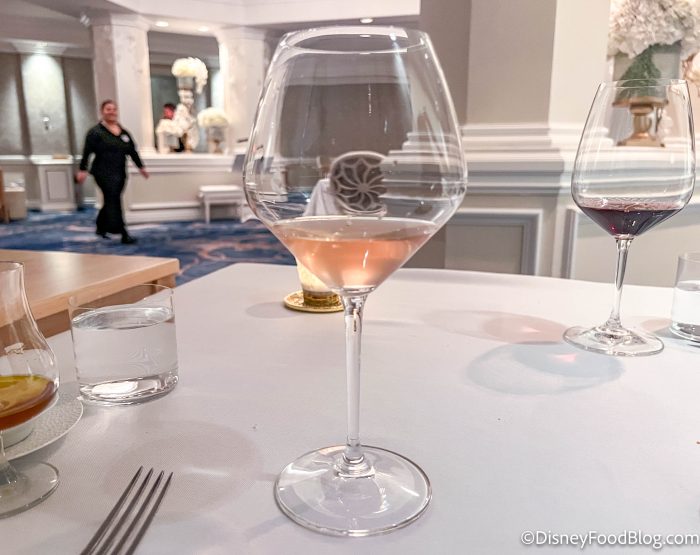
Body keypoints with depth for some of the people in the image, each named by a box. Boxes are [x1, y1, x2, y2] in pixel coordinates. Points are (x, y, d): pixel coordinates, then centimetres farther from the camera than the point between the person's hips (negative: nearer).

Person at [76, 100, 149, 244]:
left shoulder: (124, 133, 12)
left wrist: (141, 167, 9)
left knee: (110, 202, 14)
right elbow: (87, 152, -9)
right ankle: (124, 234, -13)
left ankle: (100, 228, 33)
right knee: (114, 201, -11)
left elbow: (132, 151, 15)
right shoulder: (95, 132, -5)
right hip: (104, 173, -6)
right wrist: (83, 170, -16)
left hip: (120, 173, 6)